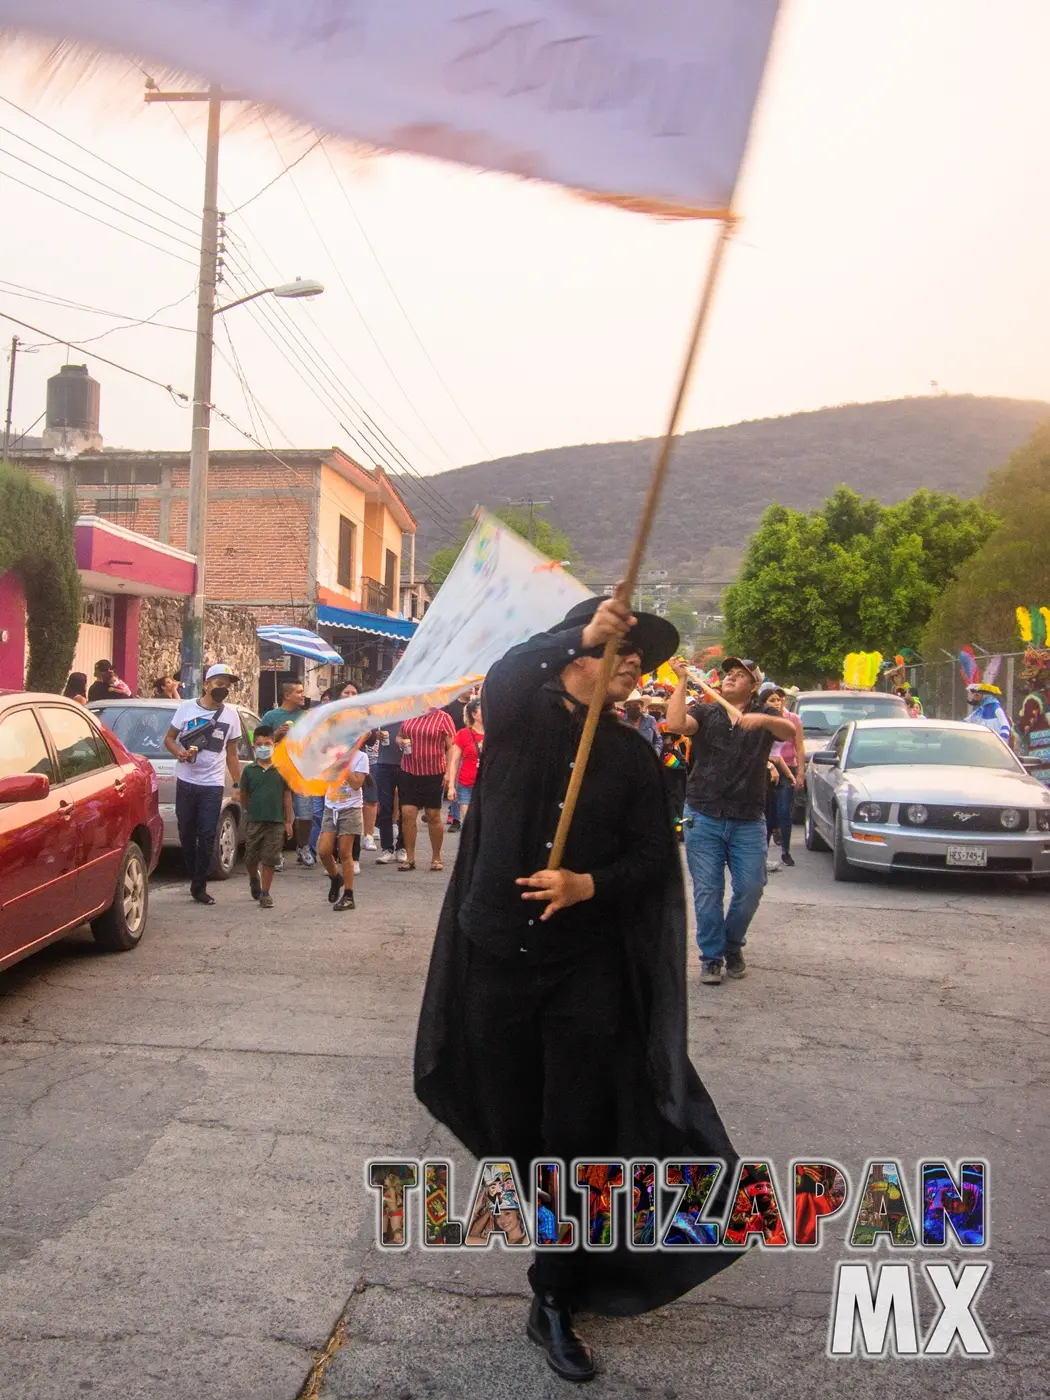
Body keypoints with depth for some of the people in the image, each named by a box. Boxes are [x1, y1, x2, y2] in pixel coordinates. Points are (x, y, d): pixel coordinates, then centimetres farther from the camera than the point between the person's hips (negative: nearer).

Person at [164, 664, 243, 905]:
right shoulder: (187, 708, 3)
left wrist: (238, 785, 8)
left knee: (207, 837, -5)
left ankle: (199, 886, 2)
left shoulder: (231, 714, 8)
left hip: (213, 785, 0)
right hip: (186, 781, 0)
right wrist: (179, 753, -15)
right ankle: (195, 876, 26)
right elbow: (169, 738, 7)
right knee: (186, 833, 7)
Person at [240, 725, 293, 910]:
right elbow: (244, 794, 11)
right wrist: (250, 812, 12)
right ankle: (254, 878, 39)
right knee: (250, 858, 8)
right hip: (254, 822, 1)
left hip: (276, 822, -1)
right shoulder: (249, 770, 2)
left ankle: (265, 893, 11)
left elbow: (287, 796, 4)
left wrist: (288, 821, 3)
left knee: (269, 860, 1)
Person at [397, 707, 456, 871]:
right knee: (407, 814, -1)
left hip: (434, 774, -3)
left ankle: (436, 858, 18)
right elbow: (399, 736, 20)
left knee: (433, 816, 6)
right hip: (409, 773, 3)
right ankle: (409, 858, 8)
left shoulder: (443, 717, -5)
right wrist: (401, 742, -4)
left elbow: (452, 747, -6)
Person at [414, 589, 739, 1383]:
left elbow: (654, 856, 2)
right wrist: (582, 635, -37)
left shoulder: (633, 756, 6)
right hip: (497, 955, 0)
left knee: (576, 1132, -2)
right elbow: (503, 676, -24)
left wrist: (588, 885, -16)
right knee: (510, 1121, 12)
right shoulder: (519, 716, 0)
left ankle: (556, 1300, 12)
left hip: (588, 967, 1)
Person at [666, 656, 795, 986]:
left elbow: (789, 731, -16)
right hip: (704, 817, 0)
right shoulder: (706, 713, 7)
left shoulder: (765, 716, 7)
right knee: (707, 890, 0)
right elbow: (676, 724, -14)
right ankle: (711, 956, 13)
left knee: (751, 887, 1)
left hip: (748, 819, 1)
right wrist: (682, 680, -15)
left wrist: (764, 720, -37)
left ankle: (733, 945, 25)